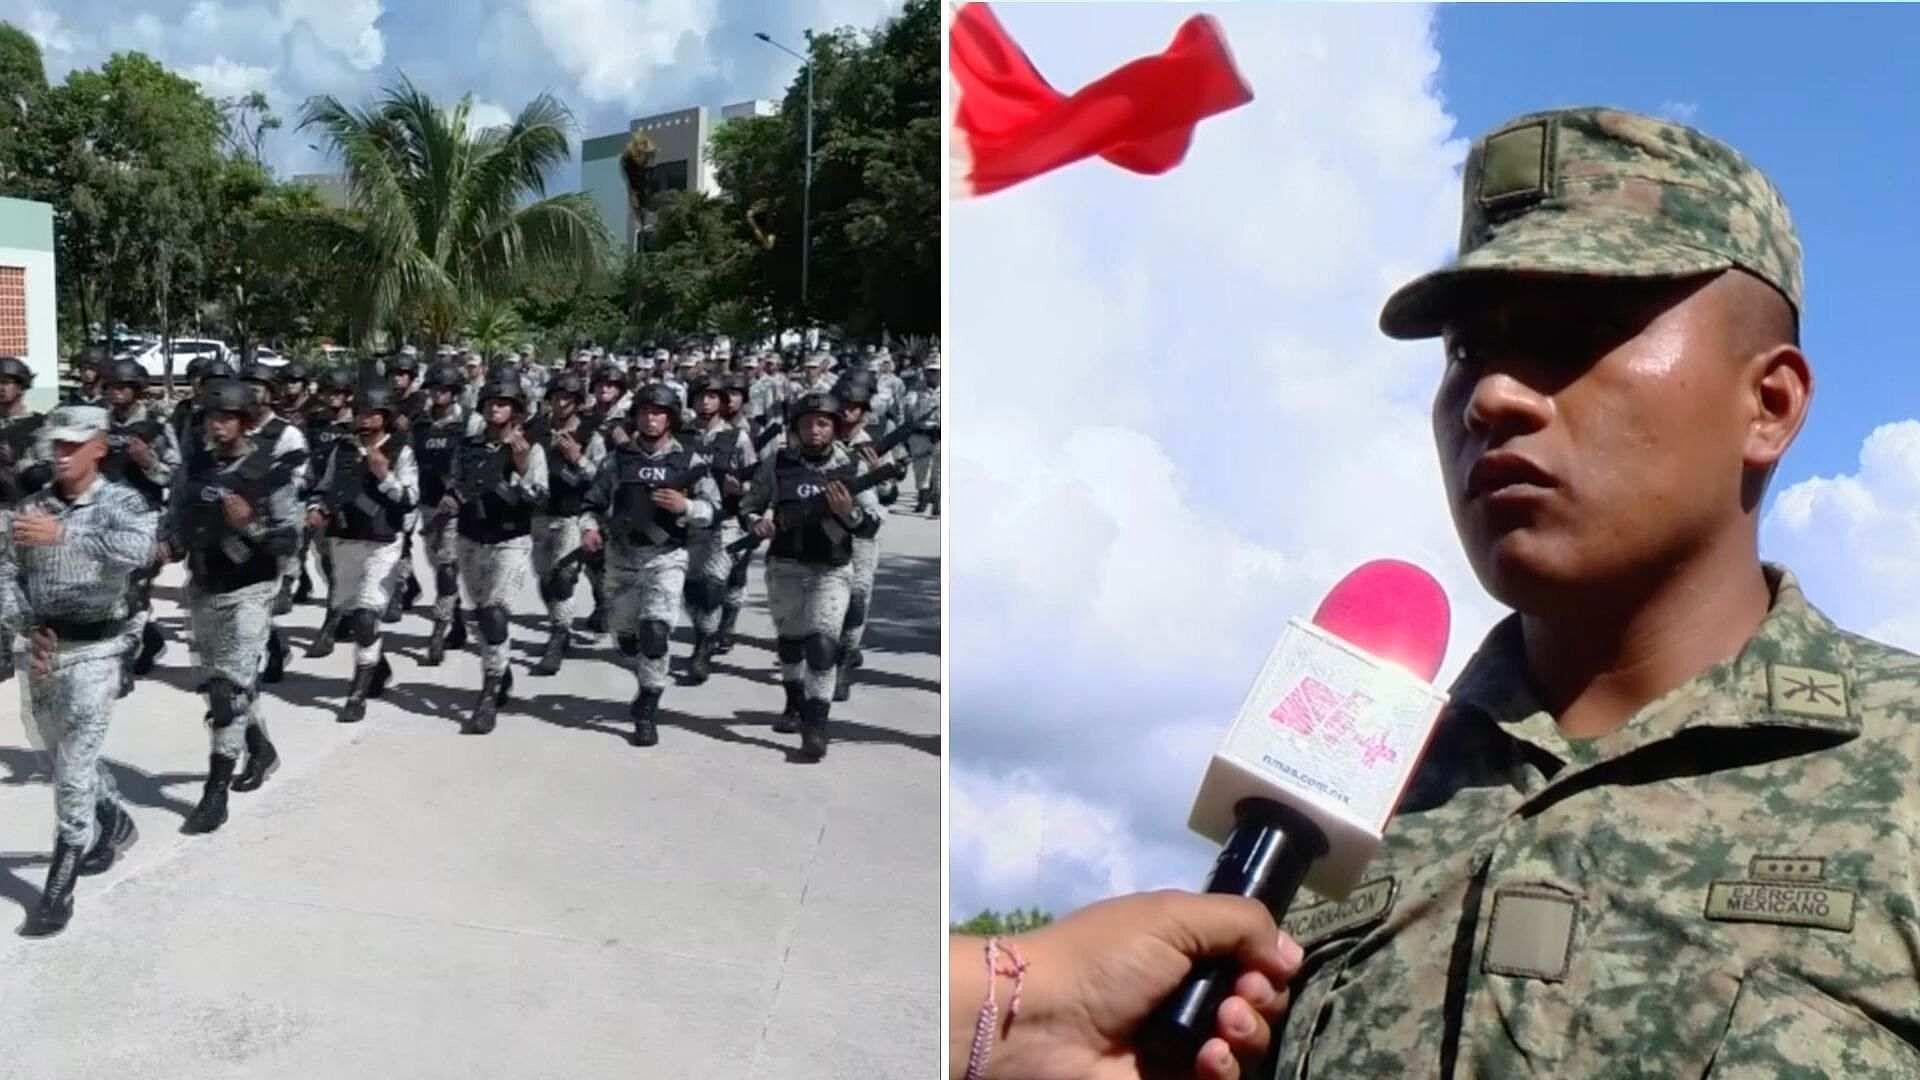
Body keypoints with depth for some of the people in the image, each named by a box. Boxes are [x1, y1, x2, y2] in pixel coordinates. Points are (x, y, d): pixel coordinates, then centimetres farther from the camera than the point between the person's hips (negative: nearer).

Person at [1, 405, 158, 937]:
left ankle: (59, 887, -2)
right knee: (64, 754, 20)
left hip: (93, 648, -6)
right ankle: (114, 824, 44)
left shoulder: (123, 502, -9)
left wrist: (65, 534, -42)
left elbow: (137, 550, -30)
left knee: (74, 769, -7)